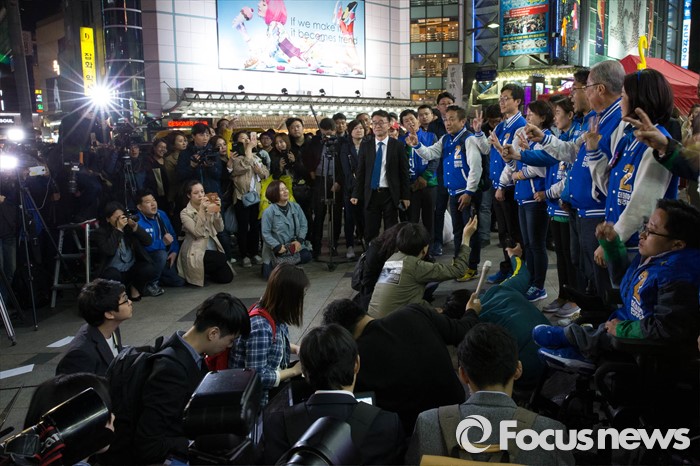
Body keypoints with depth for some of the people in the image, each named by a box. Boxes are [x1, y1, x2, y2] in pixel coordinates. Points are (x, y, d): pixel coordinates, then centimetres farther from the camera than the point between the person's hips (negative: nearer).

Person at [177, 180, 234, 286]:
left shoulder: (209, 208, 5)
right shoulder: (185, 213, -9)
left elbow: (220, 229, -2)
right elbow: (197, 233, -22)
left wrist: (217, 211, -16)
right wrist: (201, 211, -27)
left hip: (212, 250, 5)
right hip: (196, 253, -5)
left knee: (227, 277, -8)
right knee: (222, 258, -29)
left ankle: (205, 270, 19)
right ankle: (199, 272, 0)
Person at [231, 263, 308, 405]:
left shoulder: (274, 313, -3)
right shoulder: (260, 328, -29)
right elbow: (257, 377, -27)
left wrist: (295, 348, 1)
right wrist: (294, 371, -18)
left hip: (272, 387, 8)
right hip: (258, 397, -8)